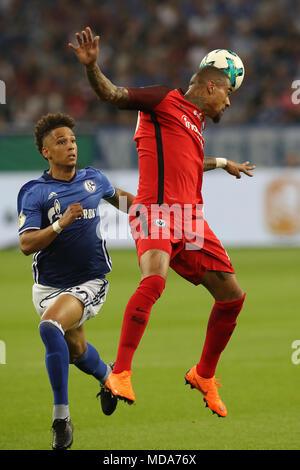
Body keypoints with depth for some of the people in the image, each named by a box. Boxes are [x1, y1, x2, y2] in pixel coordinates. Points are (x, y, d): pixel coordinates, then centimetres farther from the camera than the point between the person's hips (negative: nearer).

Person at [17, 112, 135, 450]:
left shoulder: (93, 179, 3)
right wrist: (62, 223, -27)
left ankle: (61, 418, -24)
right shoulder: (34, 193, -7)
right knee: (75, 348, 16)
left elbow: (117, 195, 27)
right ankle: (107, 375, 55)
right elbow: (26, 244, -16)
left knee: (50, 325, -29)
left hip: (90, 282, -2)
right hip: (49, 285, 2)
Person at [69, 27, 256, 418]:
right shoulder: (165, 100, 5)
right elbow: (114, 95, -7)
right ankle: (121, 374, -31)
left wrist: (223, 163, 62)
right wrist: (91, 67, -25)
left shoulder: (196, 126, 27)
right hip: (156, 211, -8)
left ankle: (204, 376, 24)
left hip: (190, 220, 9)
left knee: (233, 296, 5)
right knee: (154, 280, -32)